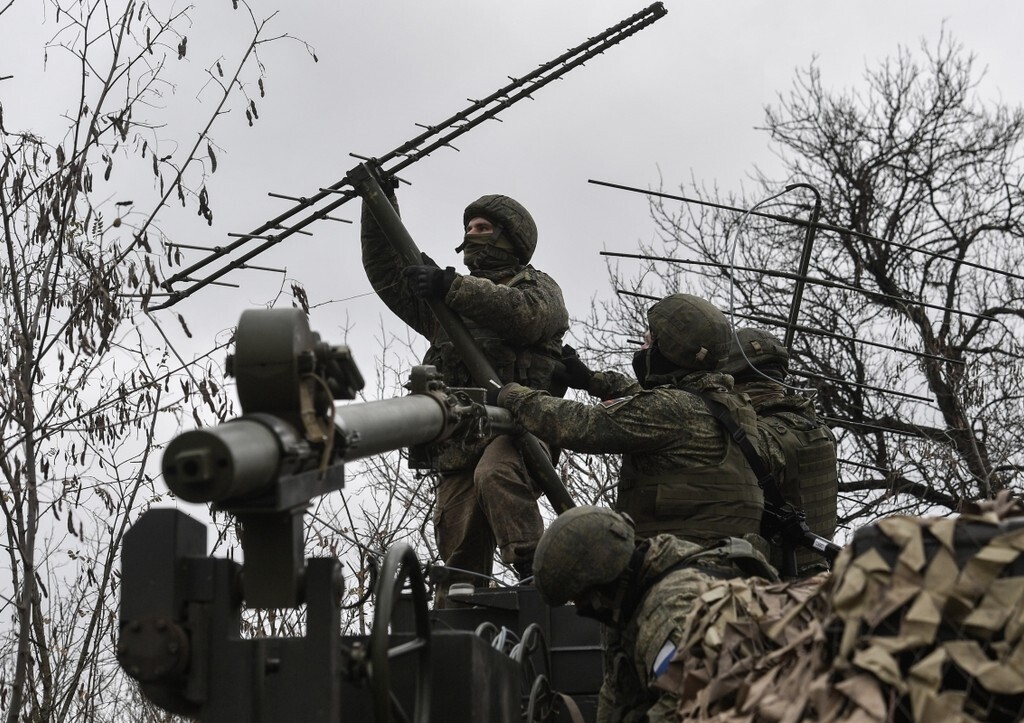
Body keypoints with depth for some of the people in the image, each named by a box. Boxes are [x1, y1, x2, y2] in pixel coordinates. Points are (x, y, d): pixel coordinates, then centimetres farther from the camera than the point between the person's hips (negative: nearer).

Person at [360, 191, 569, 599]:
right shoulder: (444, 301, 32)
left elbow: (525, 315, -10)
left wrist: (453, 287, -17)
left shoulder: (537, 287, 14)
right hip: (459, 441, 5)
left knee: (495, 474, -38)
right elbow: (386, 273, 24)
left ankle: (537, 574, -38)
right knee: (459, 562, -3)